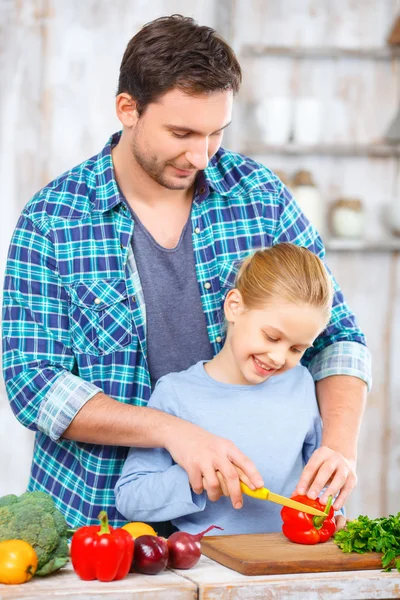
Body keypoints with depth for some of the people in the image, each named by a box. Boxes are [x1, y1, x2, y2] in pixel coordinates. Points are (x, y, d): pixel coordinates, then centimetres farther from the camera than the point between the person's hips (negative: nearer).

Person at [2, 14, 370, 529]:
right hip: (92, 516, -1)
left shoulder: (261, 195, 3)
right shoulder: (52, 220, -3)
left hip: (237, 511, 2)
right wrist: (171, 430, -21)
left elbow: (335, 337, 9)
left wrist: (339, 446, -10)